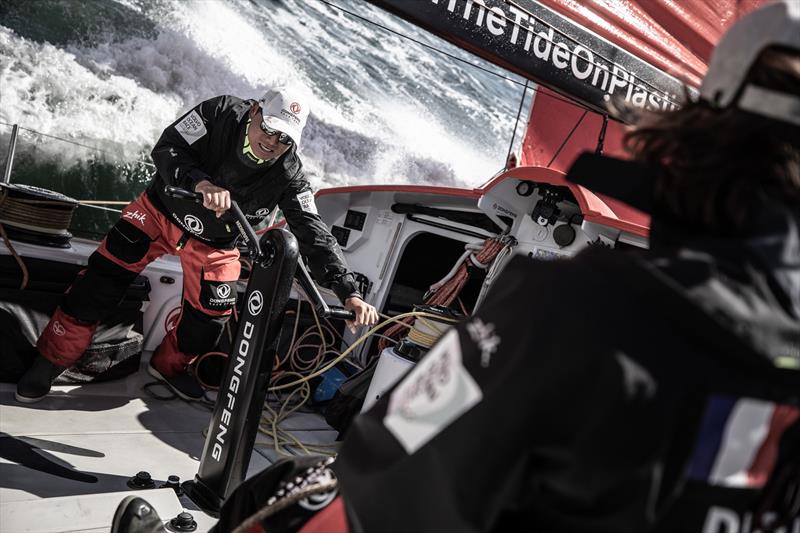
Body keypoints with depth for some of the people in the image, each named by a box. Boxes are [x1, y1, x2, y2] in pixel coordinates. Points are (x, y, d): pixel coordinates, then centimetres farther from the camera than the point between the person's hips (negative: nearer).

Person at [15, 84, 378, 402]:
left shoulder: (289, 179, -26)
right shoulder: (220, 113, -26)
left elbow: (314, 235, -30)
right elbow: (167, 148, -28)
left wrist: (348, 292, -41)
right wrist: (201, 182, -48)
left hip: (213, 243, 1)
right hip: (162, 210, -1)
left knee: (209, 317, 1)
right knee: (105, 276, -9)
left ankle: (170, 365, 34)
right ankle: (54, 356, 9)